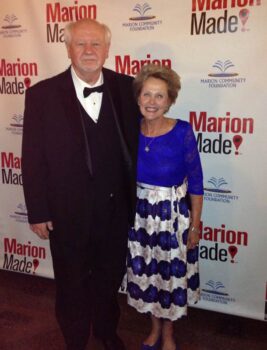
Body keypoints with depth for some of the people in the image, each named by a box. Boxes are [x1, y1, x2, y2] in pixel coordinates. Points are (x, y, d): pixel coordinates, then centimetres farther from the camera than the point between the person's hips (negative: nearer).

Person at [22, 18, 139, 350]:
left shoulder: (125, 87, -4)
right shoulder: (42, 94, -9)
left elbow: (134, 145, 0)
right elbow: (33, 157, -8)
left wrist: (134, 196, 0)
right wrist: (37, 211, -7)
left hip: (114, 207, 3)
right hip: (67, 210, -2)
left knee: (110, 277, 23)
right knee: (72, 283, 18)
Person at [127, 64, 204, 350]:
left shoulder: (182, 132, -17)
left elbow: (195, 181, -9)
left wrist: (195, 224, -6)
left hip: (173, 216, -3)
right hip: (139, 214, 3)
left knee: (171, 275, 13)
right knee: (146, 274, 18)